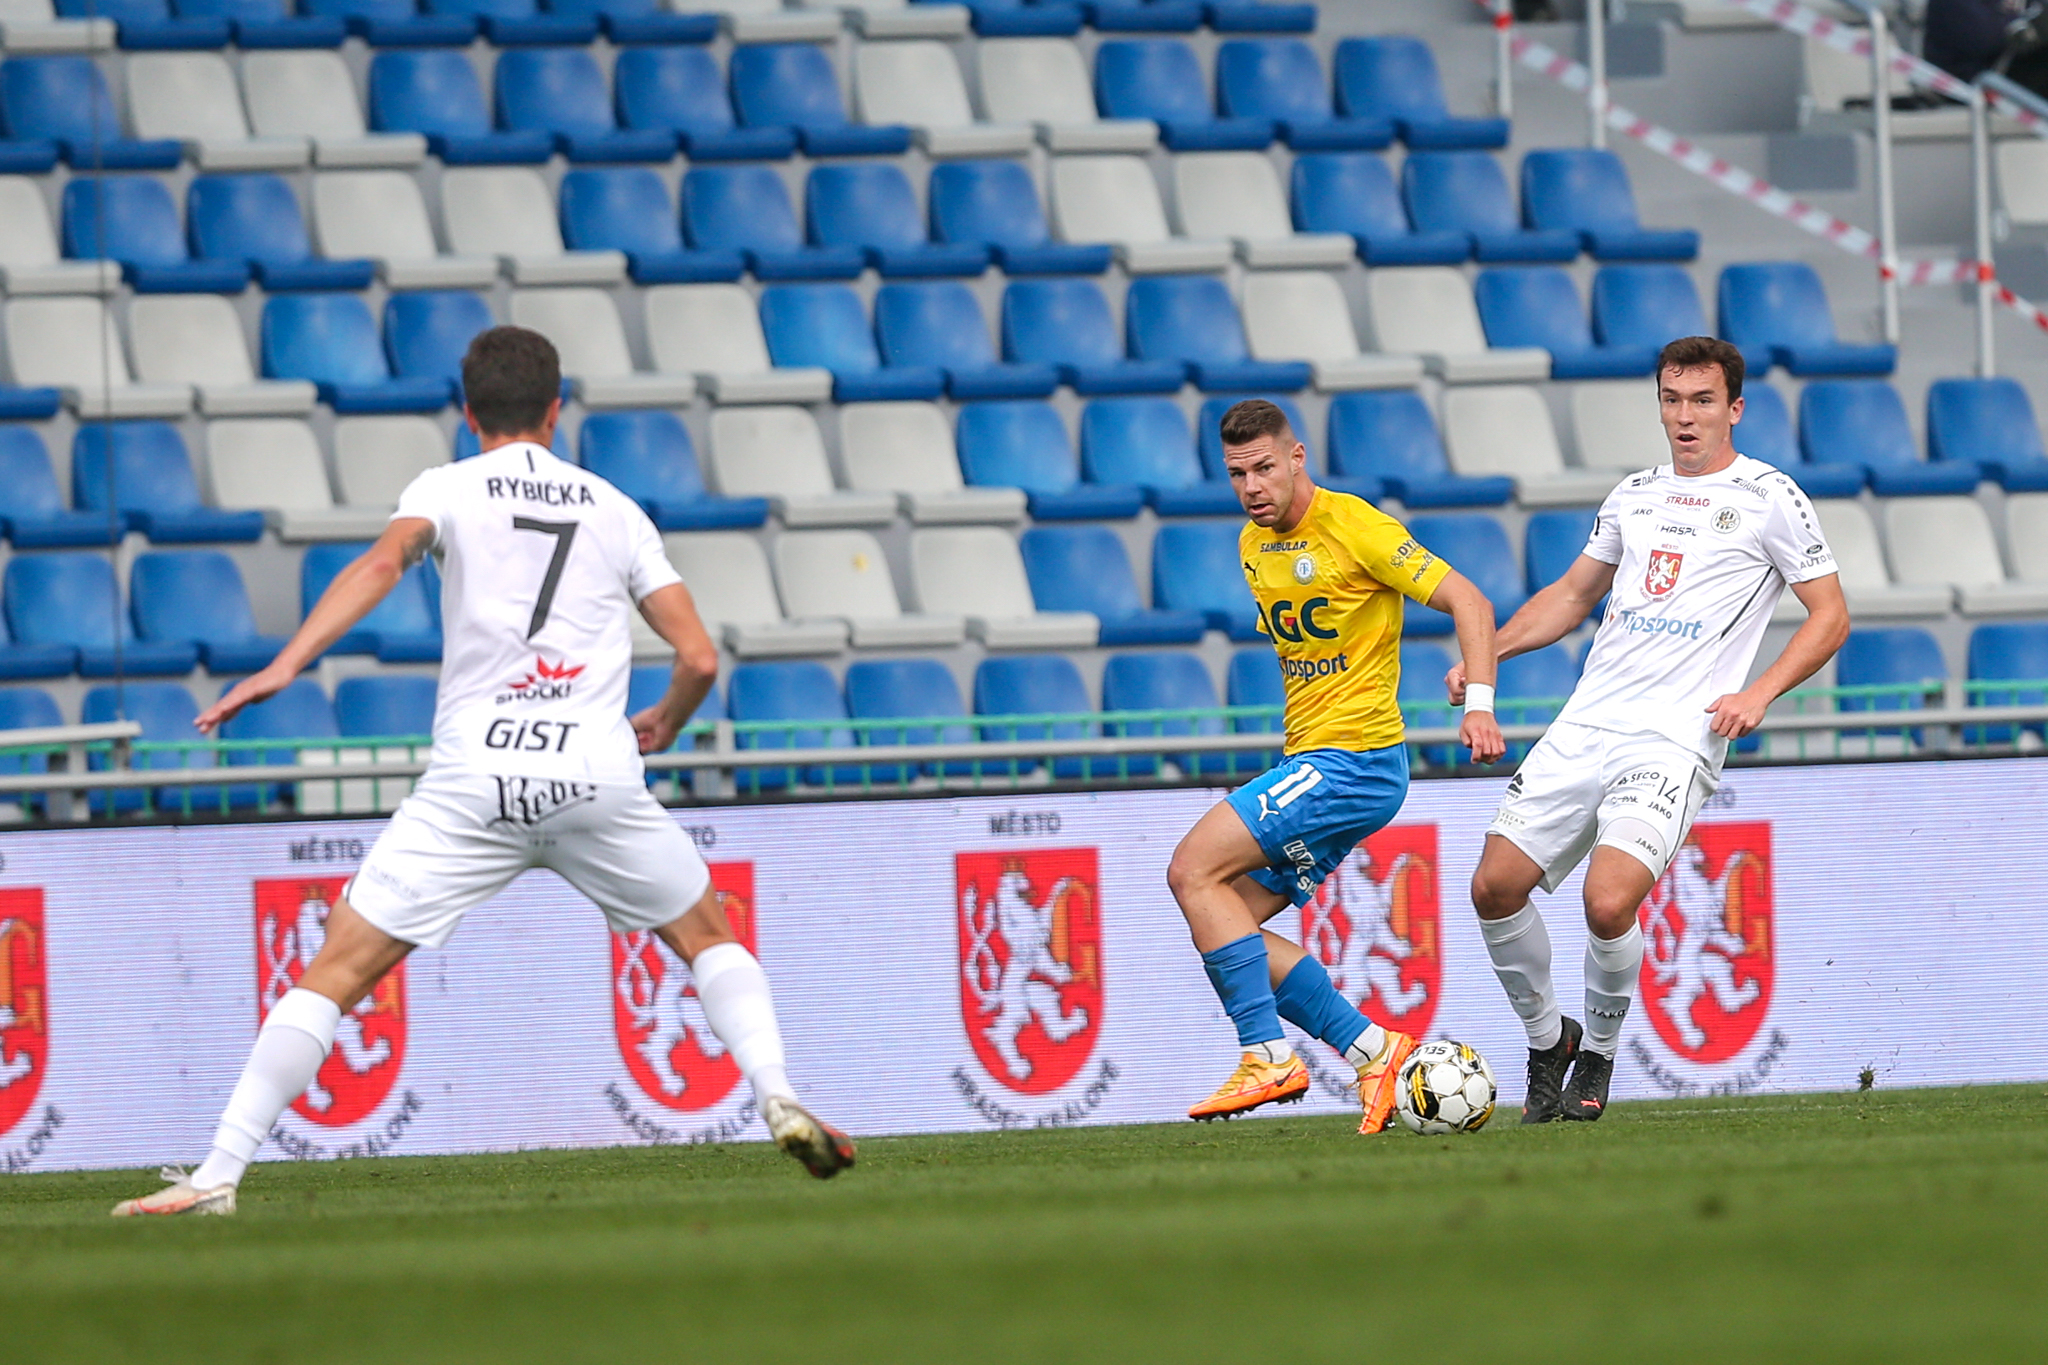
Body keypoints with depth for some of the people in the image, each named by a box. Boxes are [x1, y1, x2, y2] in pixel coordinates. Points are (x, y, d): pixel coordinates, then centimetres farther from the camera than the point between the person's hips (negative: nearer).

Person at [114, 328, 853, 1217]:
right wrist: (662, 726, 33)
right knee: (708, 936, 25)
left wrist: (286, 664, -21)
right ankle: (779, 1101, 5)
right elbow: (698, 657, 12)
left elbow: (384, 561, -12)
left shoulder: (448, 490, 10)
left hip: (473, 782, -2)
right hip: (598, 774, 2)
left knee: (336, 971, 0)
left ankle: (218, 1174, -8)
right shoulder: (615, 510, 16)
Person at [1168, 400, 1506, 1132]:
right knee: (1228, 918, 2)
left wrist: (1479, 705, -22)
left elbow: (1468, 602, -12)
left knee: (1194, 871, -17)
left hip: (1354, 761, -9)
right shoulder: (1253, 545, 13)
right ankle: (1372, 1049, 2)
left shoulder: (1352, 526, -12)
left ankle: (1270, 1058, -17)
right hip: (1310, 763, 9)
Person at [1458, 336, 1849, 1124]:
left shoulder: (1767, 497, 1)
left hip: (1674, 741, -6)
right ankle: (1546, 1041, 18)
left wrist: (1759, 693, -12)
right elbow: (1574, 595, 28)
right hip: (1586, 726, 6)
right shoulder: (1635, 496, 17)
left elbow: (1830, 616, 2)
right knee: (1495, 887, -4)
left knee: (1608, 904, -24)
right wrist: (1484, 652, 13)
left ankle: (1598, 1056, 2)